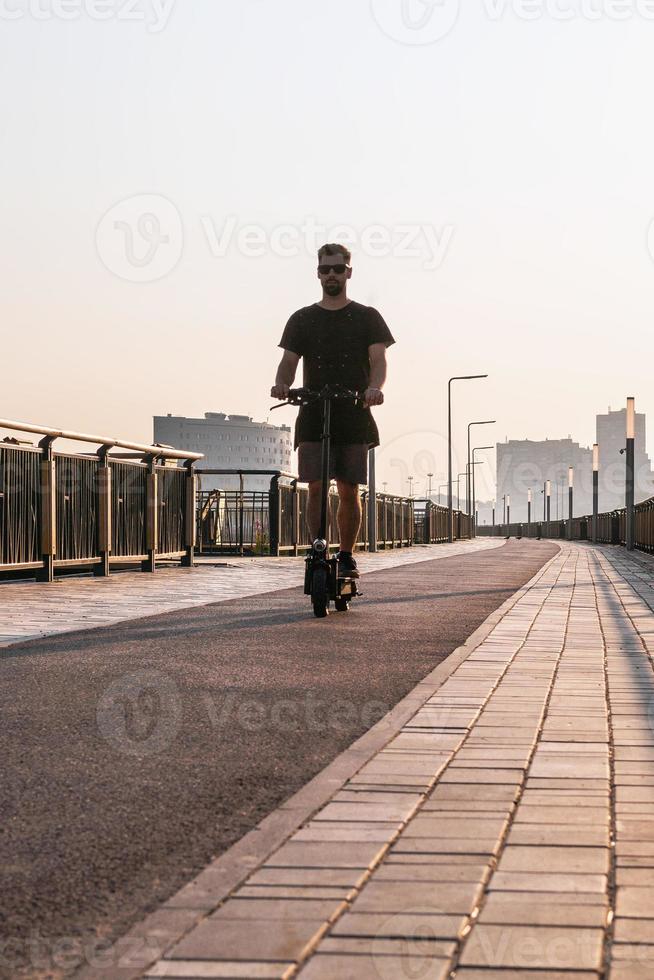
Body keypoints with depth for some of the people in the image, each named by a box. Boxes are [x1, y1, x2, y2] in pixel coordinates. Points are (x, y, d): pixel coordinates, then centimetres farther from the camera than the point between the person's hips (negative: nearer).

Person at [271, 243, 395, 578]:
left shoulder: (367, 317, 9)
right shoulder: (302, 319, 12)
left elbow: (378, 359, -3)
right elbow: (288, 361, 4)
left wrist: (375, 386, -26)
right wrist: (281, 384, -20)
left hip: (354, 418, 0)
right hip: (313, 417, 1)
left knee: (349, 491, 1)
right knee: (316, 488, -8)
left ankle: (346, 556, 15)